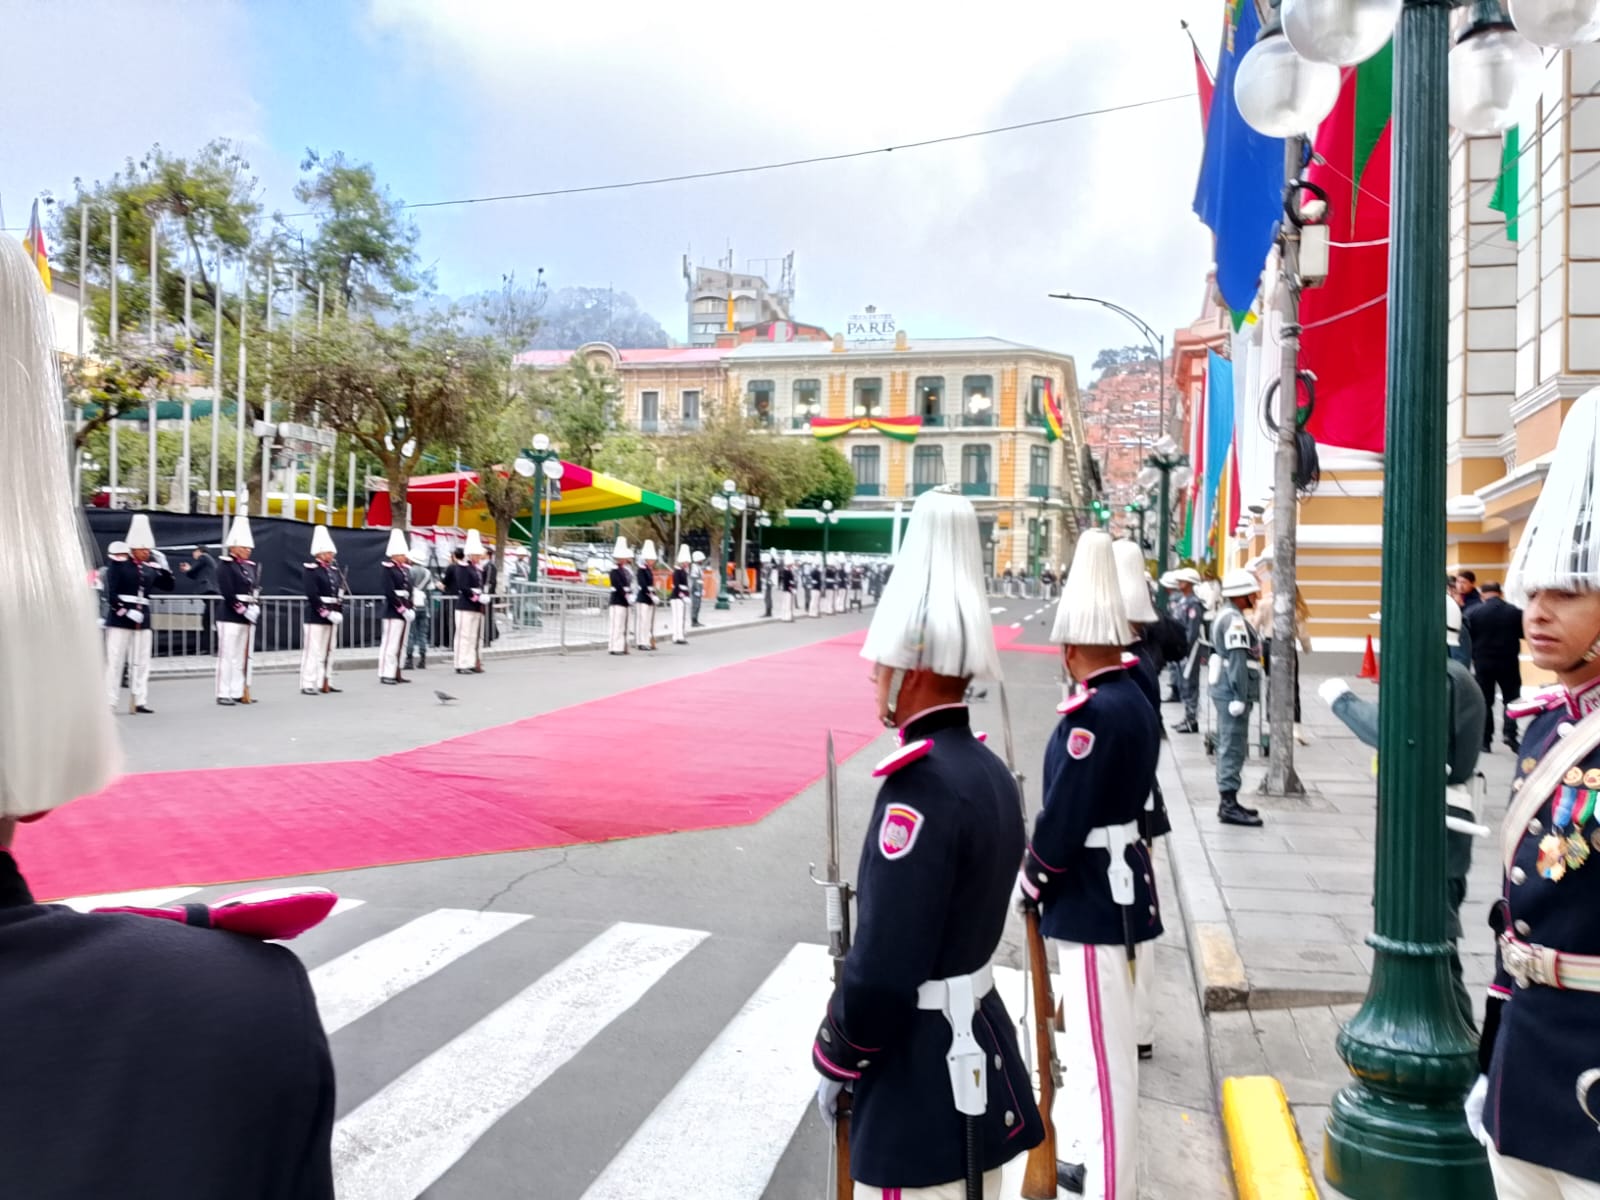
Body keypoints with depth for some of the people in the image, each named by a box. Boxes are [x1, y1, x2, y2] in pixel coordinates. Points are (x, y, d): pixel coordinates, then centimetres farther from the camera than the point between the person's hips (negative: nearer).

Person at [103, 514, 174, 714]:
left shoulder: (150, 568, 9)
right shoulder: (118, 563, -6)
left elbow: (168, 586, 13)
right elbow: (111, 592, -12)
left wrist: (163, 565, 0)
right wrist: (126, 612, -19)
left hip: (143, 619, 6)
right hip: (120, 618, -5)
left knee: (141, 662, 8)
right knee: (115, 660, -2)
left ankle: (140, 701, 14)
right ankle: (109, 702, 3)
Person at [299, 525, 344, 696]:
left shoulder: (335, 571, 14)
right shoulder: (310, 570, -7)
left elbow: (340, 594, 12)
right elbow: (312, 595, -16)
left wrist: (339, 613, -2)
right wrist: (327, 613, -19)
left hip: (332, 617, 7)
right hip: (315, 616, -7)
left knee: (328, 651, 11)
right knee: (313, 651, -5)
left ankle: (325, 682, 19)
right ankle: (308, 685, -2)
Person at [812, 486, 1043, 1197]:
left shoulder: (920, 784, -26)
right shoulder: (988, 770, 3)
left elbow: (884, 968, -27)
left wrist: (834, 1060, -9)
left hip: (923, 1078, -8)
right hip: (981, 1054, 9)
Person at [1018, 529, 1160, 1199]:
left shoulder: (1090, 714, -24)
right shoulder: (1135, 699, 6)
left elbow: (1064, 817, -23)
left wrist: (1028, 881, -6)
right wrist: (1048, 874, 17)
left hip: (1090, 896, -10)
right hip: (1119, 885, 10)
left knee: (1103, 1050, 3)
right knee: (1094, 1037, 23)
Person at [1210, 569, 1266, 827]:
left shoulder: (1227, 616, 17)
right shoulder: (1234, 620, -16)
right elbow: (1237, 661, -21)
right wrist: (1240, 697, -22)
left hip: (1225, 690, 11)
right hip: (1232, 692, -11)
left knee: (1229, 746, 15)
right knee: (1233, 747, -7)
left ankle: (1228, 801, 23)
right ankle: (1229, 805, -3)